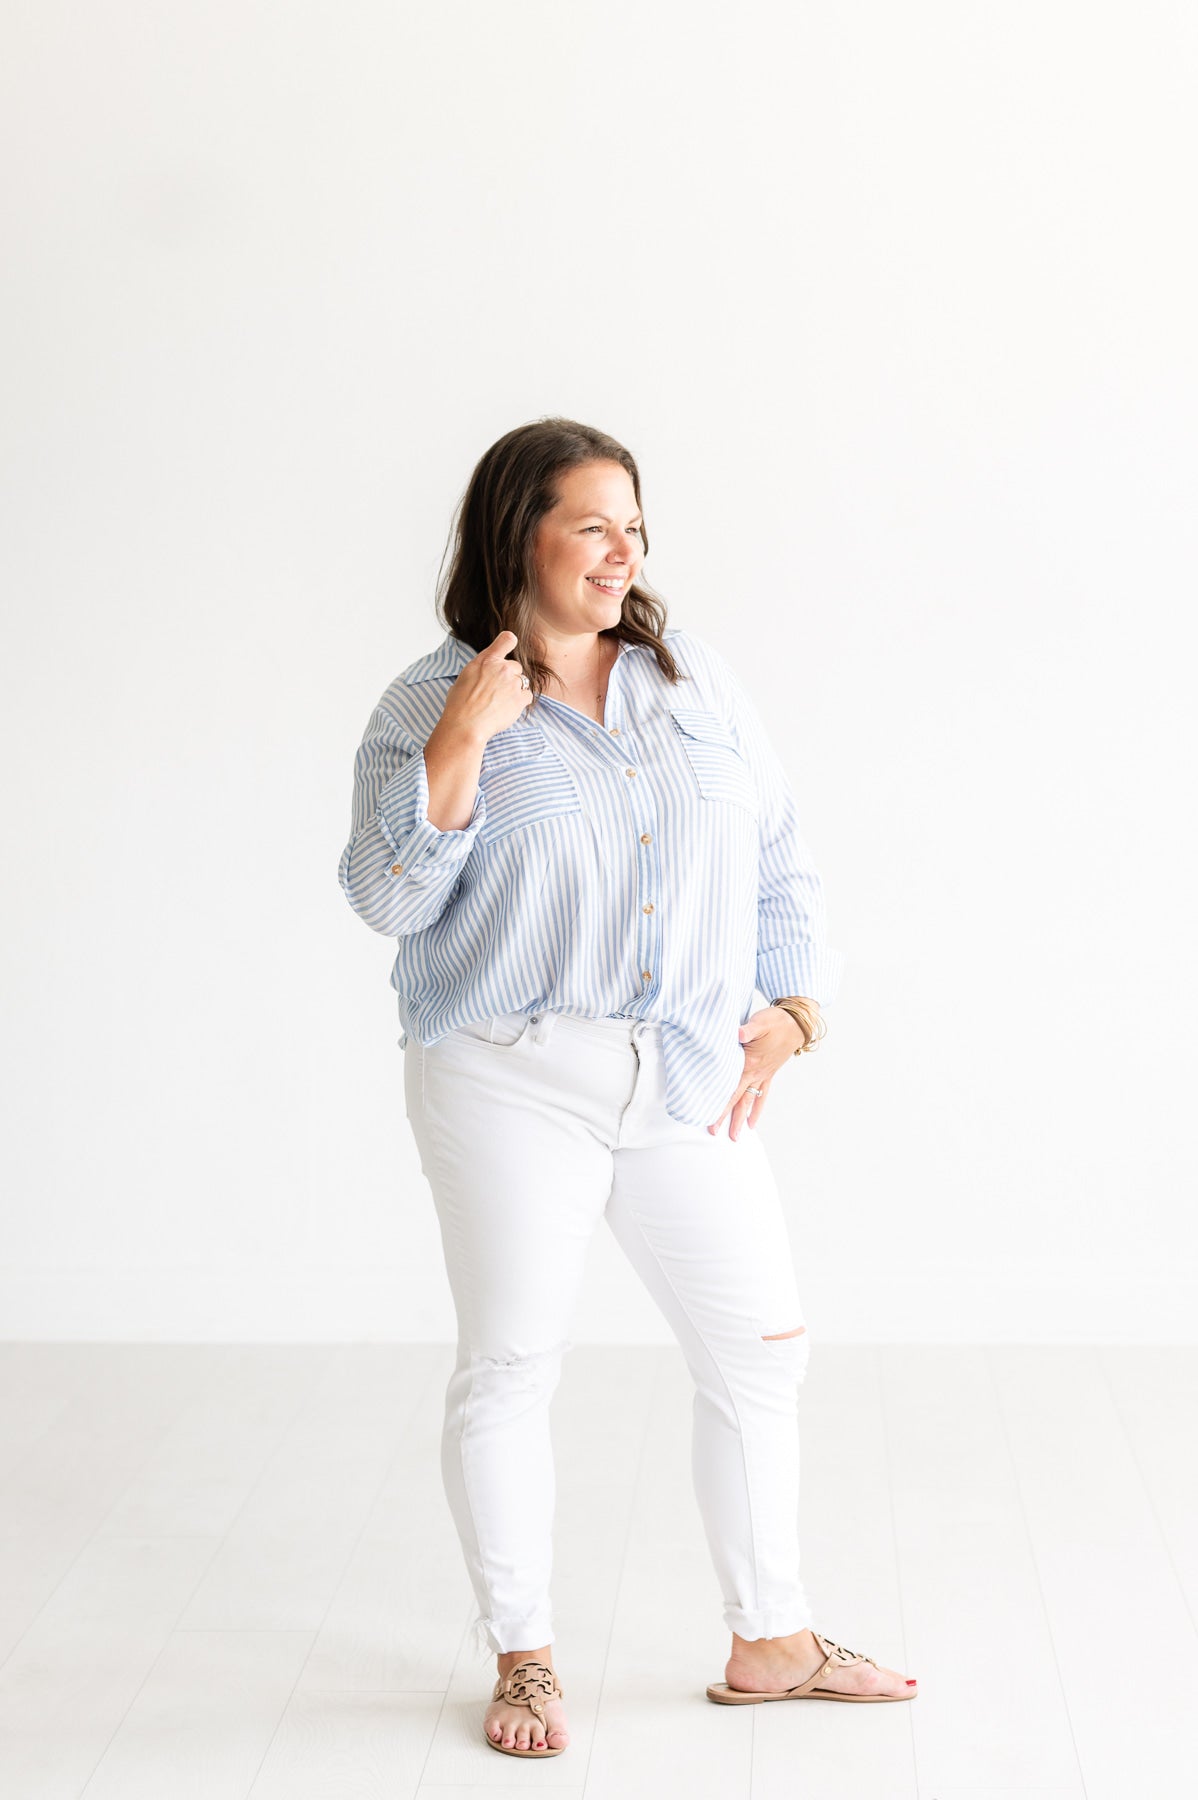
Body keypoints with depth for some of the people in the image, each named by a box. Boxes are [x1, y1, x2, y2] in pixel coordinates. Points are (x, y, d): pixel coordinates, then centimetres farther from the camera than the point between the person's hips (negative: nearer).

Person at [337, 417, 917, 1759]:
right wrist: (463, 739, -18)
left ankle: (770, 1644, 24)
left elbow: (778, 862, 15)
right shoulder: (431, 704, -2)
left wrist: (788, 1007, 5)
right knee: (510, 1366, 4)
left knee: (761, 1350, 7)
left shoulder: (699, 683, 10)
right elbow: (387, 899, -10)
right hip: (510, 1082, -4)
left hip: (690, 1087, 4)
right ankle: (522, 1659, 22)